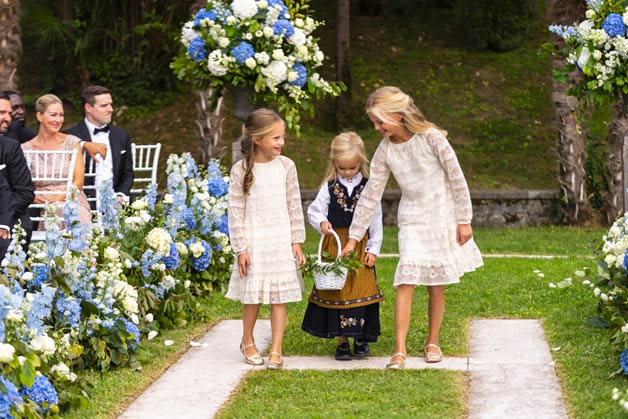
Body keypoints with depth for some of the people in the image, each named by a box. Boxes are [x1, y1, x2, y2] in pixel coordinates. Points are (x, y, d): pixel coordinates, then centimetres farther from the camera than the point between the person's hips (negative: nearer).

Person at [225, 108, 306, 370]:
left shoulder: (286, 166, 2)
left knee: (279, 296, 1)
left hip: (281, 241, 2)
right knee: (253, 296, 5)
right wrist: (240, 249, -7)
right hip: (253, 242, -2)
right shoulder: (241, 170, -6)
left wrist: (296, 241, 4)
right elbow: (236, 211, -4)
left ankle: (276, 350, 6)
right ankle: (248, 342, 28)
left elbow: (294, 206, 7)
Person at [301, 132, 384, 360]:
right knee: (337, 289, 2)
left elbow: (376, 221, 2)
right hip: (334, 246, 1)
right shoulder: (329, 187, 2)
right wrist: (321, 222, -21)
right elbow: (314, 210, 2)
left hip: (360, 245, -1)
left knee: (361, 288, -3)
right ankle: (341, 341, 9)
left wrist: (373, 249, -2)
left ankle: (361, 337, 10)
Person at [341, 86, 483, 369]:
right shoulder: (385, 150, -4)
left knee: (436, 285, 5)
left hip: (442, 218, -2)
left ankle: (432, 342, 23)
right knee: (406, 281, -12)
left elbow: (457, 179, -7)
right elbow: (371, 194, 2)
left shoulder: (431, 138, -14)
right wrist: (354, 237, 2)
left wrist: (464, 220, -5)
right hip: (412, 221, 2)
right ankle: (400, 350, -13)